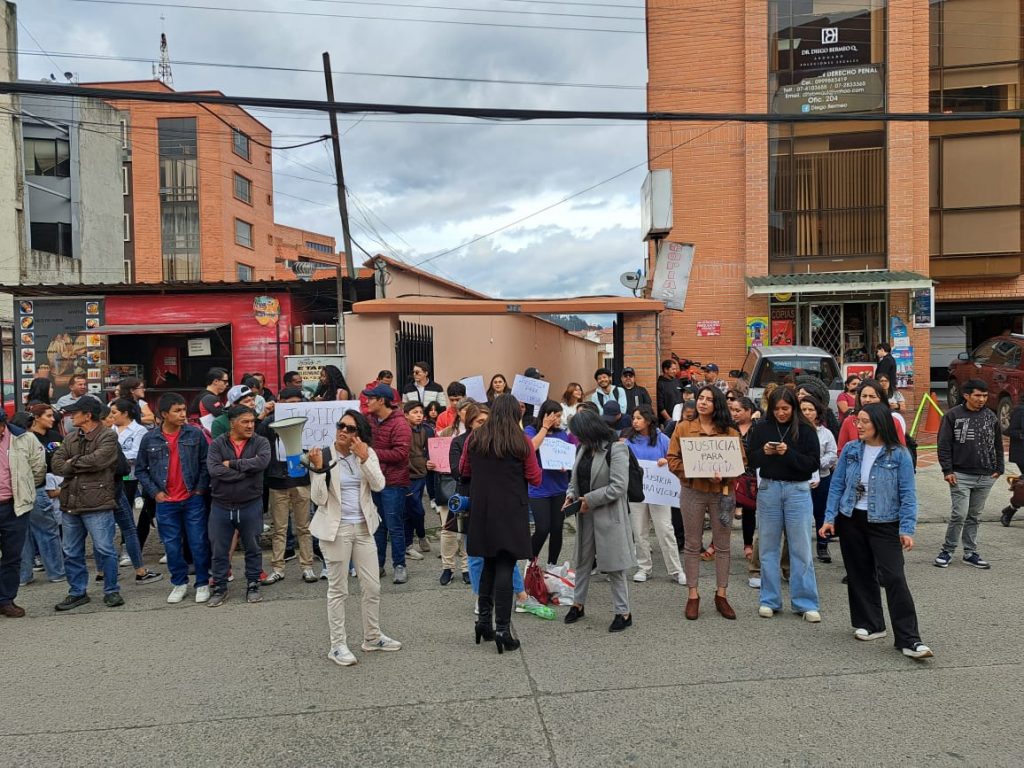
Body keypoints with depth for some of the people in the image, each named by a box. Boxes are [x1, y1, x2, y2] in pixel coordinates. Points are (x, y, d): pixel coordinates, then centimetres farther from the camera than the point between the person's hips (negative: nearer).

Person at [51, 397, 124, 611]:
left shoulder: (107, 437, -7)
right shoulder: (70, 438, 14)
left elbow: (97, 459, -21)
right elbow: (57, 464, 3)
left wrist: (72, 463, -6)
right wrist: (83, 466, -12)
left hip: (97, 504, -7)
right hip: (70, 503, 7)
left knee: (104, 549, -2)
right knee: (71, 552, 14)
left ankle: (111, 591, 12)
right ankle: (77, 592, 27)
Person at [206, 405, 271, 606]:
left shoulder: (260, 442, -3)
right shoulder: (217, 444, -3)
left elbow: (262, 461, -23)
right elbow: (214, 470, -18)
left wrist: (232, 464, -18)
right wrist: (247, 469, -18)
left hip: (251, 505, 0)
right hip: (221, 506, 0)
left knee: (253, 548, 12)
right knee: (218, 550, 10)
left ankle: (253, 585, 27)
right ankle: (220, 587, 26)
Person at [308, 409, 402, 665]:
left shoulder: (367, 453, 1)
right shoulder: (324, 456, -9)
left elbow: (378, 485, -11)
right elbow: (319, 499, -13)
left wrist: (364, 458, -21)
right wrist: (318, 468, -25)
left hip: (363, 527, 4)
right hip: (336, 528, -4)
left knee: (372, 586, 10)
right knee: (338, 589, 5)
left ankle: (372, 638, 27)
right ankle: (337, 645, 17)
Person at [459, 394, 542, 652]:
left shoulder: (475, 438, 1)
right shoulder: (521, 442, -8)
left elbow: (463, 472, 12)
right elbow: (535, 479, -2)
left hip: (482, 511, 4)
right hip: (511, 512, -4)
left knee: (489, 564, 18)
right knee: (505, 568, 1)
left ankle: (484, 620, 23)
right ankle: (502, 629, 2)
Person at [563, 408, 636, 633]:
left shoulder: (616, 450, -14)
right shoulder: (583, 449, 9)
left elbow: (619, 486, -20)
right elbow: (575, 479, 19)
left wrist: (590, 499, -18)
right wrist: (571, 494, -1)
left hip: (609, 515, -7)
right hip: (585, 515, 8)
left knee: (614, 566, 0)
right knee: (582, 561, 16)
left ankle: (623, 612, 11)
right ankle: (578, 604, 31)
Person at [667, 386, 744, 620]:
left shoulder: (730, 432, 2)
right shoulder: (683, 427, 0)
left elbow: (740, 463, 1)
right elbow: (672, 460, -3)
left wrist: (723, 476, -18)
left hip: (722, 493, 1)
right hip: (692, 492, -1)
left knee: (722, 545, 8)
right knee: (692, 544, 7)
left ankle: (721, 595, 21)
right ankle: (693, 595, 17)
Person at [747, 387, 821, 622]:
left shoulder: (806, 430, -3)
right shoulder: (761, 428, 2)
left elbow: (814, 463, -7)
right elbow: (750, 460, 5)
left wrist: (789, 453, -20)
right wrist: (764, 452, -15)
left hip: (798, 490, -2)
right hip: (769, 489, 2)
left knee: (801, 549, 1)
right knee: (769, 547, 8)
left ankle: (806, 603, 11)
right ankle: (769, 600, 18)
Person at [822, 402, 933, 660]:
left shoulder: (899, 455, -8)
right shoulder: (850, 450, 0)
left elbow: (907, 495, -6)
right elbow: (837, 485, 4)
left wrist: (907, 529, -12)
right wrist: (830, 518, 0)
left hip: (884, 523, -3)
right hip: (851, 520, 4)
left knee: (894, 578, -8)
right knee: (860, 574, 11)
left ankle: (909, 640, -2)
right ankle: (869, 624, 27)